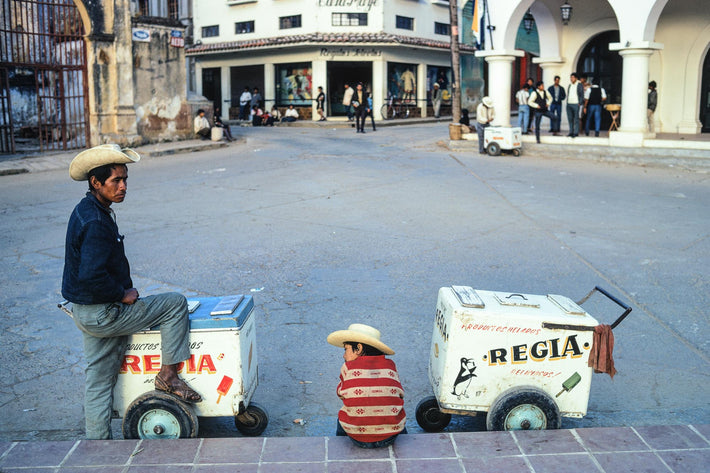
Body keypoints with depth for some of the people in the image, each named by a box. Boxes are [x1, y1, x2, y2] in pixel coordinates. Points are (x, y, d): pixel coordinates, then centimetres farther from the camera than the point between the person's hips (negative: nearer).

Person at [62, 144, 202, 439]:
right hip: (103, 314, -10)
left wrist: (122, 290, 13)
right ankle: (168, 376, 5)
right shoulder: (96, 223, -24)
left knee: (99, 379, 16)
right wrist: (123, 294, -15)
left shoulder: (87, 210, 10)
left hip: (86, 313, 10)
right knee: (175, 304, -2)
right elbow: (91, 276, -31)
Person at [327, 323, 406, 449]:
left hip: (358, 438, -2)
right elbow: (399, 395, 10)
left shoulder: (348, 367, -6)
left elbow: (341, 393, 9)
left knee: (341, 418, 31)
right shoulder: (390, 365, 1)